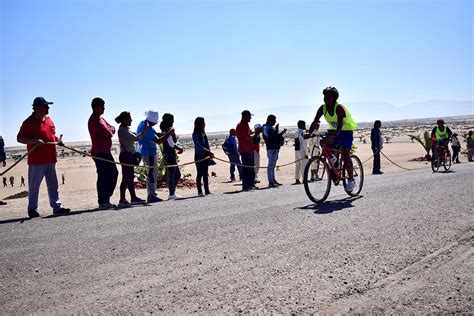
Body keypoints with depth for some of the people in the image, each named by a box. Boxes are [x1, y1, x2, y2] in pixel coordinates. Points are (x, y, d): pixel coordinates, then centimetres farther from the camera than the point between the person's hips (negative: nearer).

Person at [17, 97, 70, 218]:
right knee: (34, 185, 4)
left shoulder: (48, 120, 15)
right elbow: (19, 138, -11)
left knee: (53, 185, 9)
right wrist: (35, 141, -24)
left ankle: (57, 207, 14)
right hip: (36, 160, -7)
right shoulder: (29, 122, -8)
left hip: (50, 159, 7)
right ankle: (32, 209, 14)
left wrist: (57, 140, 8)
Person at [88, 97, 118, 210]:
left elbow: (112, 129, 17)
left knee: (113, 173, 12)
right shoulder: (94, 120, -14)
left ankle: (106, 198, 19)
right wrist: (110, 131, 1)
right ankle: (103, 202, 0)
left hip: (106, 152, 10)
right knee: (103, 176, -7)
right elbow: (108, 133, -20)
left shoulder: (100, 118, 18)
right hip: (99, 153, -10)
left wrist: (110, 130, -4)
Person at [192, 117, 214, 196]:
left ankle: (207, 190, 13)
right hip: (199, 156, -7)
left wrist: (210, 153, 2)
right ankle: (199, 191, 3)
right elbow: (199, 146, -18)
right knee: (200, 173, -3)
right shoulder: (195, 134, -9)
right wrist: (209, 152, -23)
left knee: (206, 173, 8)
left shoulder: (203, 133, 12)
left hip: (205, 156, 7)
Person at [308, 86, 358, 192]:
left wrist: (335, 133, -57)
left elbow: (340, 123, -39)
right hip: (334, 131, 6)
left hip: (346, 131, -6)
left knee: (345, 155, -15)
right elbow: (315, 122, -15)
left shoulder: (339, 108, -26)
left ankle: (351, 180, -5)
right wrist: (309, 133, -31)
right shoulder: (322, 108, -10)